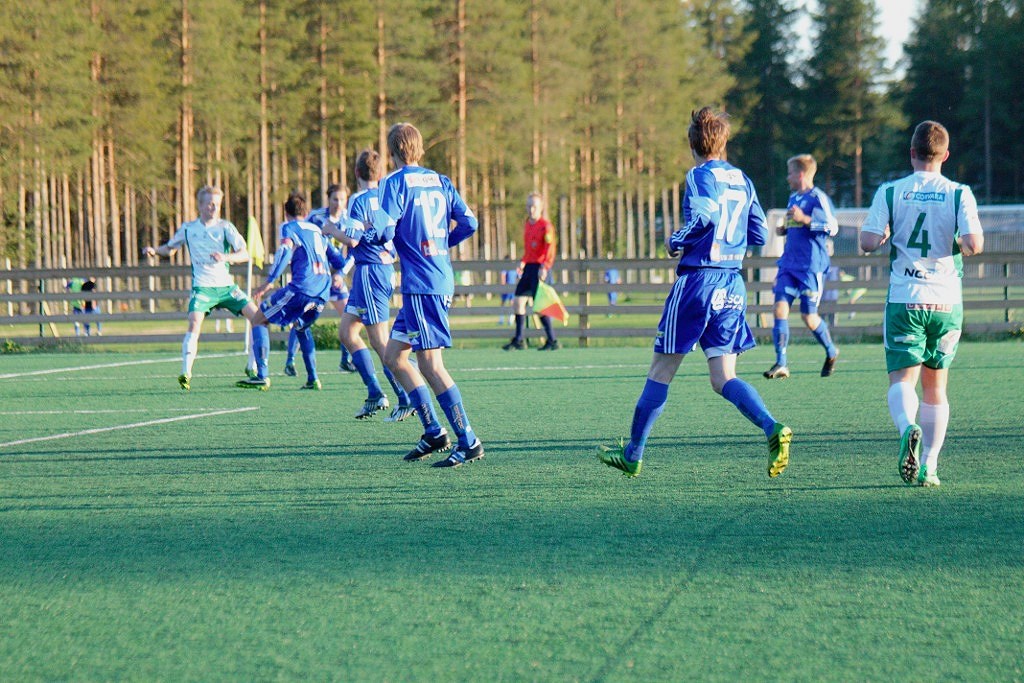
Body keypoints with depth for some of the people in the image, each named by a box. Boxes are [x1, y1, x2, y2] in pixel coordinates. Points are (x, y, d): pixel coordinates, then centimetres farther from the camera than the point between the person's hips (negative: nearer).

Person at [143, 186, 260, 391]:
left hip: (226, 285, 1)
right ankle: (185, 373, -24)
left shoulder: (225, 227, -1)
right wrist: (154, 250, 1)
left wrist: (226, 257, -29)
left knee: (256, 316, -9)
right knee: (195, 323, -24)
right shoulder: (188, 228, 5)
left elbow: (245, 254, -10)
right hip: (202, 287, -1)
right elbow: (170, 248, 22)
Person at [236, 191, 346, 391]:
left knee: (259, 320, 5)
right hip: (322, 294, 7)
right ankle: (313, 379, 20)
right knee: (301, 327, 32)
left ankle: (261, 376, -10)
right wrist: (334, 277, 48)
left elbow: (286, 250, -12)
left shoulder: (289, 227, 7)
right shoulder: (317, 230, 25)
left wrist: (269, 281, -16)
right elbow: (338, 260, 26)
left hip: (301, 288, -7)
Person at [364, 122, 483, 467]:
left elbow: (384, 232, -15)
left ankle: (469, 442, -11)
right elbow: (468, 222, 8)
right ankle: (433, 432, 12)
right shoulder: (439, 181, 12)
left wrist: (366, 231, 7)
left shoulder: (396, 182, -8)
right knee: (393, 355, 15)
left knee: (430, 364, -8)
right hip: (441, 280, 8)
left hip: (421, 285, -8)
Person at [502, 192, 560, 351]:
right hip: (529, 267, 8)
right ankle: (518, 340, 18)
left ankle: (552, 341, -4)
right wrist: (523, 263, 15)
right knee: (518, 302, 8)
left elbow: (550, 248, -18)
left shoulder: (545, 226, -9)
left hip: (539, 268, -8)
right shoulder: (527, 224, 15)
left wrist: (544, 267, -29)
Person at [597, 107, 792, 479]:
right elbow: (759, 234, 14)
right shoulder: (742, 180, 13)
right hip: (732, 284, 6)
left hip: (697, 280, -6)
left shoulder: (700, 176, -7)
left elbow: (703, 216, -24)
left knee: (661, 371, 5)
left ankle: (633, 453, 14)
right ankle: (772, 428, -22)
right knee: (723, 378, 3)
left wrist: (675, 241, -8)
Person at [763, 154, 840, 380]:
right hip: (789, 264, 7)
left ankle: (831, 352, 26)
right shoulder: (793, 198, 18)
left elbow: (832, 227, -16)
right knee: (780, 308, -8)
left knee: (809, 317, -2)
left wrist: (805, 219, -22)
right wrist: (785, 230, 11)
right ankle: (781, 364, -9)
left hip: (811, 266, -7)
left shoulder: (818, 198, -8)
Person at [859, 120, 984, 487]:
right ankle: (929, 466, 9)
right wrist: (957, 246, 12)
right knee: (936, 387, 13)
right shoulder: (959, 194, 0)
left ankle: (908, 427, -36)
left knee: (902, 378, -5)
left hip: (904, 298, -1)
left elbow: (868, 241, -7)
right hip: (947, 302, 1)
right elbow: (974, 243, -11)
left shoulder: (890, 192, -1)